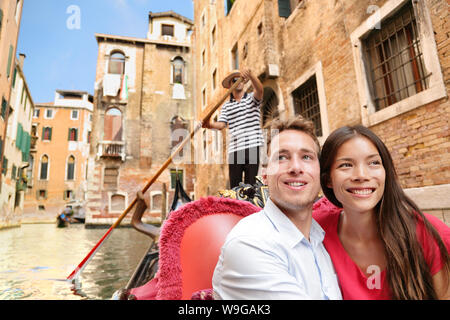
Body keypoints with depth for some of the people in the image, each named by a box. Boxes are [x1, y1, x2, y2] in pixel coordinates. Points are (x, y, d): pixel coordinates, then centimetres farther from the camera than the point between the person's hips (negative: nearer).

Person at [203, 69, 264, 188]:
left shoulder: (252, 98, 10)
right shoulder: (226, 106, 15)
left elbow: (260, 90, -12)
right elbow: (221, 124, 2)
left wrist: (250, 75, -29)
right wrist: (211, 124, -20)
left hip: (252, 147, -2)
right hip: (234, 149, 2)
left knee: (250, 184, 0)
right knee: (234, 186, 3)